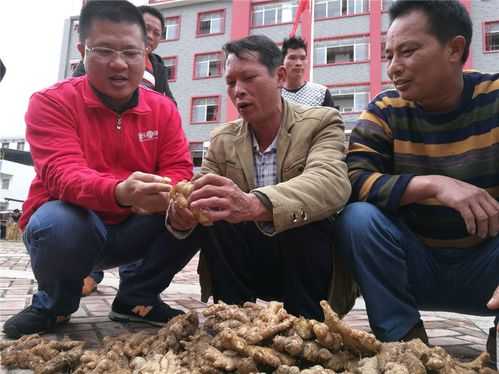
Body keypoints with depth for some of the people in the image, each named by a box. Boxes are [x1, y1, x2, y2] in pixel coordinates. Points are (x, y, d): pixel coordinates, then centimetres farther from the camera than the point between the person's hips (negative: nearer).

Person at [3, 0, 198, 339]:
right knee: (58, 222, -37)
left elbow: (180, 171, -8)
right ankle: (53, 305, 0)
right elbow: (64, 175, -27)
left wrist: (164, 194, -34)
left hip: (132, 231, 3)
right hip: (73, 223, -3)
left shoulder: (163, 108, -1)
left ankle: (136, 299, 3)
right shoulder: (51, 103, -12)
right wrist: (121, 193, -49)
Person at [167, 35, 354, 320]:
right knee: (210, 218, -21)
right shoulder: (222, 140, 3)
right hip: (245, 267, 3)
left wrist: (255, 205, -48)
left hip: (308, 268, -2)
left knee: (306, 220, -31)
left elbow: (332, 182, -31)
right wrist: (182, 212, -31)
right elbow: (200, 193, -5)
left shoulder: (321, 122, -10)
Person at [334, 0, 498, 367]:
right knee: (358, 217, -26)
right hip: (417, 264, 2)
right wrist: (433, 183, -33)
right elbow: (352, 181, -19)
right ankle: (405, 338, -12)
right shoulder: (386, 110, -7)